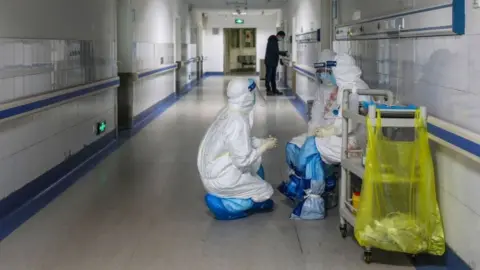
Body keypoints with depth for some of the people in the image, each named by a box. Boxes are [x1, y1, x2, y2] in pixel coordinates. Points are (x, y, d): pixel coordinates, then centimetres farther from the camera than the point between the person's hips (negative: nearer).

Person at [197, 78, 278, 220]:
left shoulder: (228, 111, -1)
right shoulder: (238, 122, -27)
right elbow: (243, 160, -23)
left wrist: (263, 142, 6)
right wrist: (265, 147, -11)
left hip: (211, 168, 8)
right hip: (219, 178, -8)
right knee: (265, 191, 6)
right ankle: (219, 202, 3)